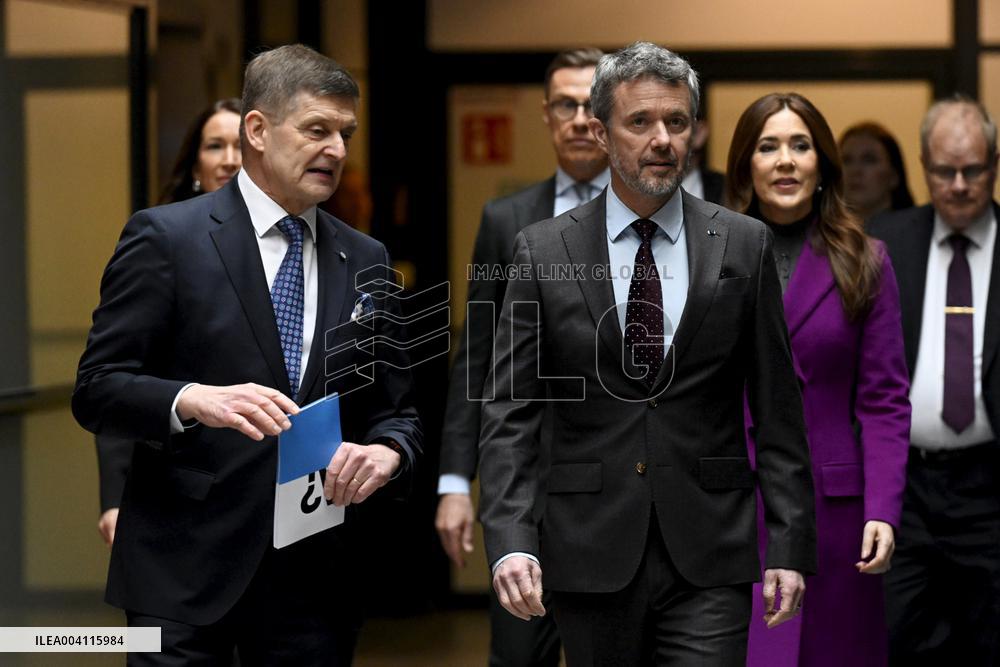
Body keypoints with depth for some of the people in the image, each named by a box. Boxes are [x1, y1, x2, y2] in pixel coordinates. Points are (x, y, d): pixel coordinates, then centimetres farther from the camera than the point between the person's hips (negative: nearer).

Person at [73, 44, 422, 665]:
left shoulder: (365, 261, 12)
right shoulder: (166, 236, -2)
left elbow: (397, 410, 14)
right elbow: (97, 390, -6)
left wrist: (388, 452, -9)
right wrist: (193, 400, -25)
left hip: (315, 576, 4)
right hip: (186, 568, -4)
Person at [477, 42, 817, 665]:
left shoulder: (744, 245, 4)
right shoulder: (544, 251, 3)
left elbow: (778, 410, 5)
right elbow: (510, 413, 0)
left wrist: (790, 545, -1)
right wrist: (510, 539, -13)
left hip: (708, 556, 0)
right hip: (591, 557, 1)